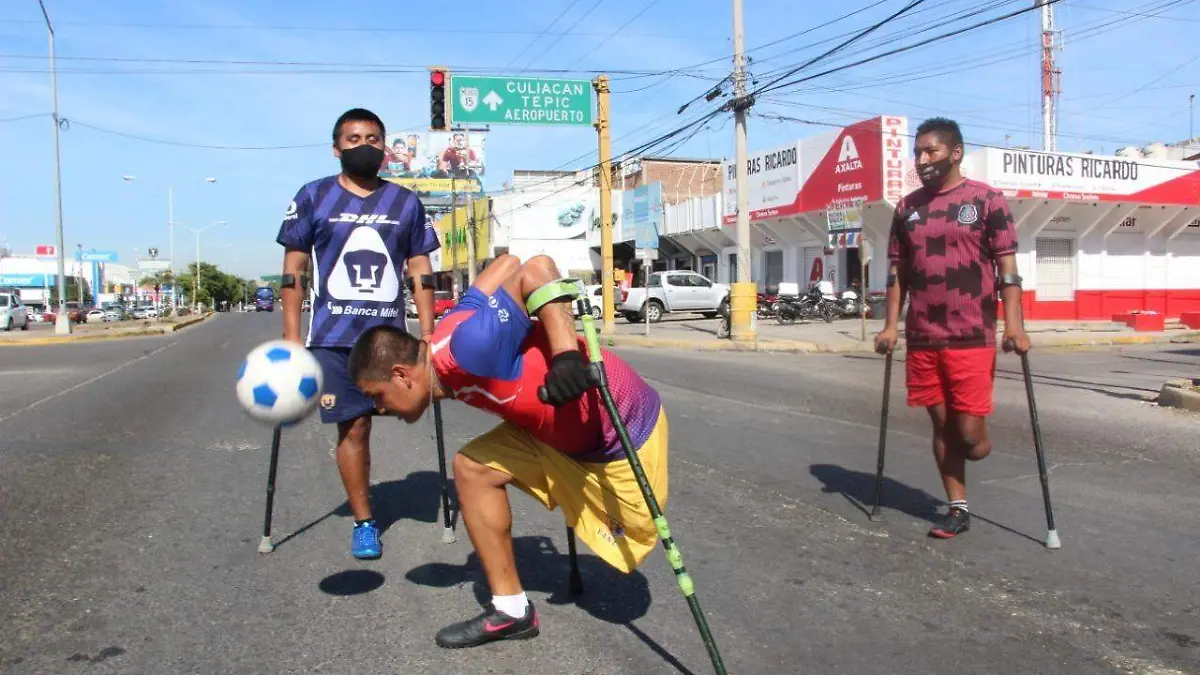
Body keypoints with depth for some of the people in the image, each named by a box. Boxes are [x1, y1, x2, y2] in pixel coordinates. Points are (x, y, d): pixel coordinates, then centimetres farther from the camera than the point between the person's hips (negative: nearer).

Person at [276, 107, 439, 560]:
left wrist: (428, 336, 4)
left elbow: (421, 271, 11)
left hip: (390, 335, 2)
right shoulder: (313, 197, 4)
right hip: (333, 337, -1)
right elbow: (293, 269, 5)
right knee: (353, 426, -1)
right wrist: (291, 337, -1)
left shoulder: (406, 203, 9)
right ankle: (363, 523, 12)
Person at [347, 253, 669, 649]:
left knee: (629, 547, 4)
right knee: (472, 468, 0)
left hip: (623, 427, -8)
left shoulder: (462, 347, -29)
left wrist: (566, 351, -38)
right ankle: (510, 609, 7)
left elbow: (537, 269, -32)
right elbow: (506, 264, 4)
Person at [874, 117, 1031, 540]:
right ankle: (958, 508, 21)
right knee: (941, 425, 9)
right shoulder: (907, 208, 11)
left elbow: (1007, 266, -4)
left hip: (972, 338, -4)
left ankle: (976, 443, 30)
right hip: (922, 338, 4)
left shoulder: (986, 200, -1)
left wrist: (1013, 324, -12)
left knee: (969, 433, -5)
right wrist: (891, 325, 6)